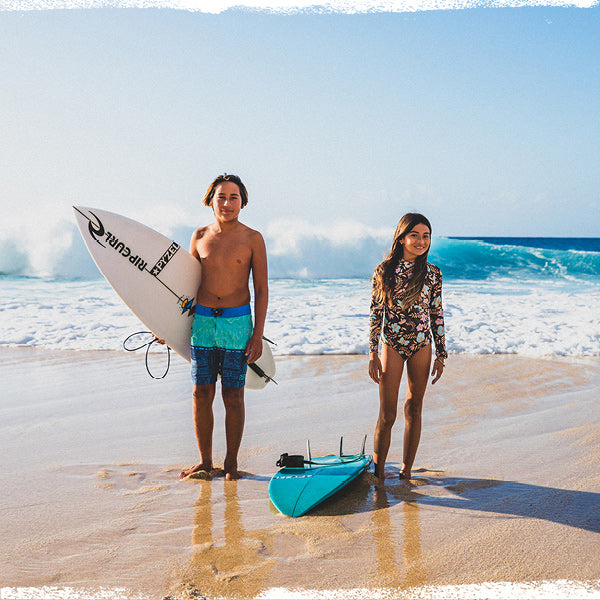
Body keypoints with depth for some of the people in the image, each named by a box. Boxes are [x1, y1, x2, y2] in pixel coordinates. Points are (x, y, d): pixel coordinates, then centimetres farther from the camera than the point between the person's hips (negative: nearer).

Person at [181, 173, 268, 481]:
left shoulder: (252, 239, 0)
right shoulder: (200, 236, 8)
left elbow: (261, 289, 0)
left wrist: (258, 334, -6)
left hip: (237, 323, -2)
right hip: (202, 322, 3)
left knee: (233, 397, 3)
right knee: (201, 395, 5)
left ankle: (231, 463, 16)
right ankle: (205, 461, 19)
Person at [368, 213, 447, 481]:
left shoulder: (432, 273, 0)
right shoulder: (384, 271, -4)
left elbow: (437, 315, 5)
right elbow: (376, 314, -1)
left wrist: (441, 355, 4)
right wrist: (373, 354, -4)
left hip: (421, 347, 2)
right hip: (392, 345, -2)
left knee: (414, 409, 10)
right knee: (387, 414, -2)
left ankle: (406, 470, 23)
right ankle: (378, 473, 11)